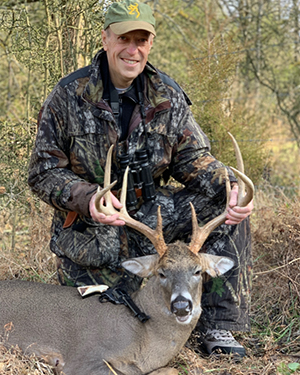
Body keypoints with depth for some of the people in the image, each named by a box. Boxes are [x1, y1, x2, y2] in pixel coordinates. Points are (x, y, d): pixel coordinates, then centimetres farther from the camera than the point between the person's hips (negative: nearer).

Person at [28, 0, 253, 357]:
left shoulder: (168, 97, -2)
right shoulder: (69, 96, -11)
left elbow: (194, 160, -1)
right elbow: (43, 172, -10)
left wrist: (231, 186, -23)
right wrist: (87, 197, -30)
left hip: (149, 213, 3)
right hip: (89, 224, -3)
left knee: (228, 208, -17)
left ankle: (218, 326, -10)